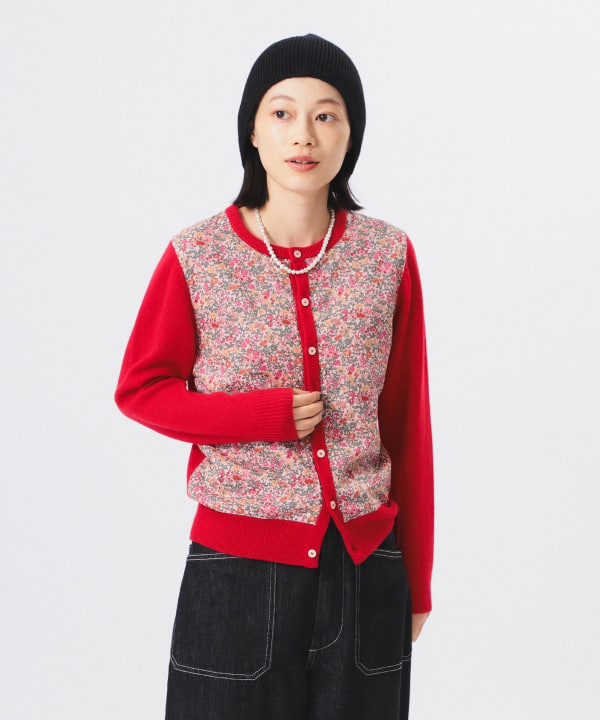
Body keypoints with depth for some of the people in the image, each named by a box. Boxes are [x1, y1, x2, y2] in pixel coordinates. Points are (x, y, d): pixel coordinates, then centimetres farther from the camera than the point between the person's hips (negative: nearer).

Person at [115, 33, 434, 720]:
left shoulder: (387, 255, 0)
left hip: (364, 567, 2)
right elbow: (140, 389, 3)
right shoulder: (199, 257, -5)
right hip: (239, 566, -2)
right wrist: (268, 414, -12)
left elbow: (407, 424, 5)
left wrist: (415, 581, 8)